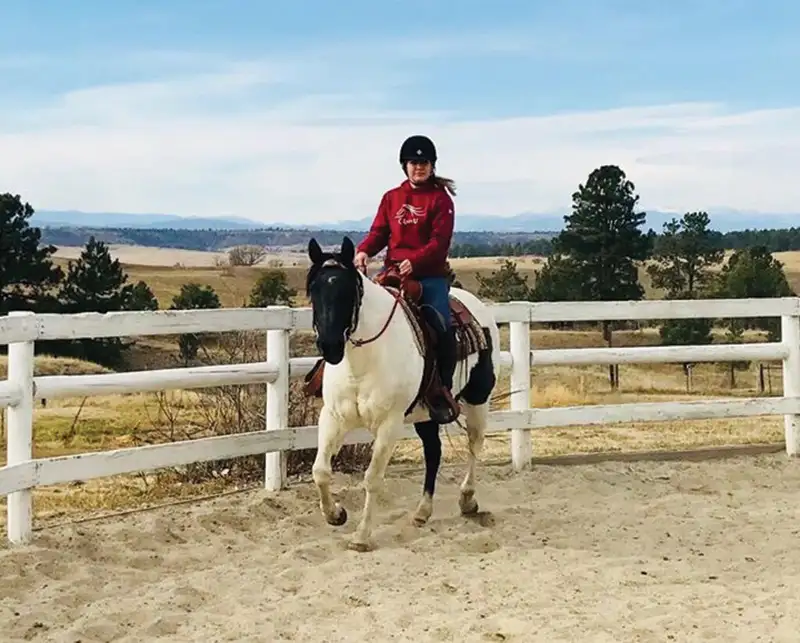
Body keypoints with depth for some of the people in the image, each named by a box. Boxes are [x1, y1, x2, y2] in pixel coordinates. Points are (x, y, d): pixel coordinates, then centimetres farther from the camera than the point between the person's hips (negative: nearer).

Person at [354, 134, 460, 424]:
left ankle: (443, 391, -7)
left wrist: (415, 260, -26)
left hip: (431, 274, -4)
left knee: (441, 324, -20)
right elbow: (379, 232, 10)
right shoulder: (391, 198, 13)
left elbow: (440, 240, -10)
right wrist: (364, 250, -13)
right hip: (393, 270, 4)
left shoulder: (440, 198, 1)